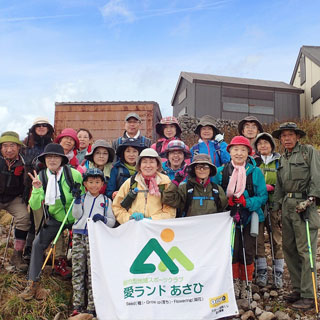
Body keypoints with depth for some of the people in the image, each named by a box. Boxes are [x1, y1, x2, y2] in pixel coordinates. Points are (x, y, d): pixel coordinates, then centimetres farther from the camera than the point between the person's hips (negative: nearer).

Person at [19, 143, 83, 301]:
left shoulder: (74, 174, -15)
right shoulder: (42, 177, -7)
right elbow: (35, 206, -11)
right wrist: (37, 189, -27)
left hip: (75, 218, -2)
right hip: (55, 218, 2)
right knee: (38, 244, -10)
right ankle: (33, 283, 1)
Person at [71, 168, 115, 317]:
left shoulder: (106, 201, 12)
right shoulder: (81, 198, 14)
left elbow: (112, 221, 8)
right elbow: (76, 215, 0)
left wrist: (103, 219, -12)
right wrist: (77, 200, -11)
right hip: (78, 236, 2)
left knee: (93, 272, -4)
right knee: (77, 270, 2)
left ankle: (91, 307, 1)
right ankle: (78, 305, 10)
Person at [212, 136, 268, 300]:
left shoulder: (255, 172, -3)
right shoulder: (220, 172, -1)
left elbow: (263, 196, -2)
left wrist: (247, 202, -18)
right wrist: (227, 201, -14)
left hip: (249, 218, 0)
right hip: (229, 217, 0)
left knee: (247, 252, 5)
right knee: (232, 250, -2)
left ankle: (246, 284, 26)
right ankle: (234, 283, 21)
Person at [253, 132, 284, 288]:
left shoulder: (279, 161, 9)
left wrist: (272, 187, -11)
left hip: (274, 205, 0)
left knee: (277, 239, 0)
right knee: (258, 239, 0)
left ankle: (278, 273, 10)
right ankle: (262, 272, 11)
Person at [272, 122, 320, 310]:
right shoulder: (282, 158, 19)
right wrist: (276, 207, 16)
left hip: (304, 204, -7)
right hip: (287, 205, 7)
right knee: (289, 249, 9)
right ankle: (298, 289, 19)